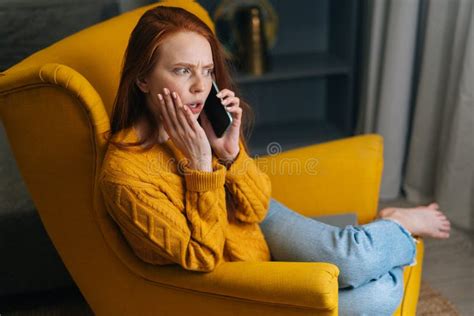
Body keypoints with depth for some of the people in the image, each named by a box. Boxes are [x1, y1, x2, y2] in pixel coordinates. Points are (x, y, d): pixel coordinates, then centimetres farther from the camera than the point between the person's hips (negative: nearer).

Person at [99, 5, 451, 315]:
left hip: (259, 223, 5)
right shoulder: (124, 175, -29)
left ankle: (398, 223, 17)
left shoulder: (204, 120, -12)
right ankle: (401, 226, 17)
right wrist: (200, 164, -31)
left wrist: (231, 151, -25)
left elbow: (256, 207, -7)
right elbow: (202, 257, -22)